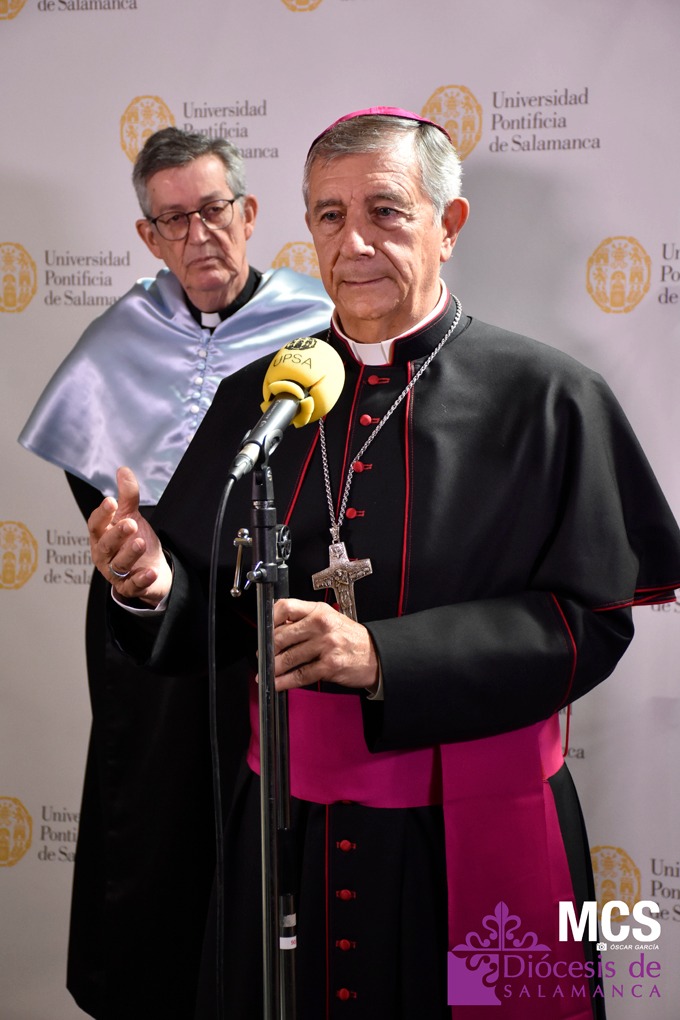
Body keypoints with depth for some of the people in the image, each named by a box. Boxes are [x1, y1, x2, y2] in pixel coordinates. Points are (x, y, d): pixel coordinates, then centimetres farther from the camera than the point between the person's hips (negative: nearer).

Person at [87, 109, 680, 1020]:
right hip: (285, 831, 3)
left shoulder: (542, 397, -9)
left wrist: (379, 655, -23)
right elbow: (213, 616, 4)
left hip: (473, 842, -3)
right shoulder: (256, 394, 3)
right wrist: (153, 585, -19)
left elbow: (591, 620, -13)